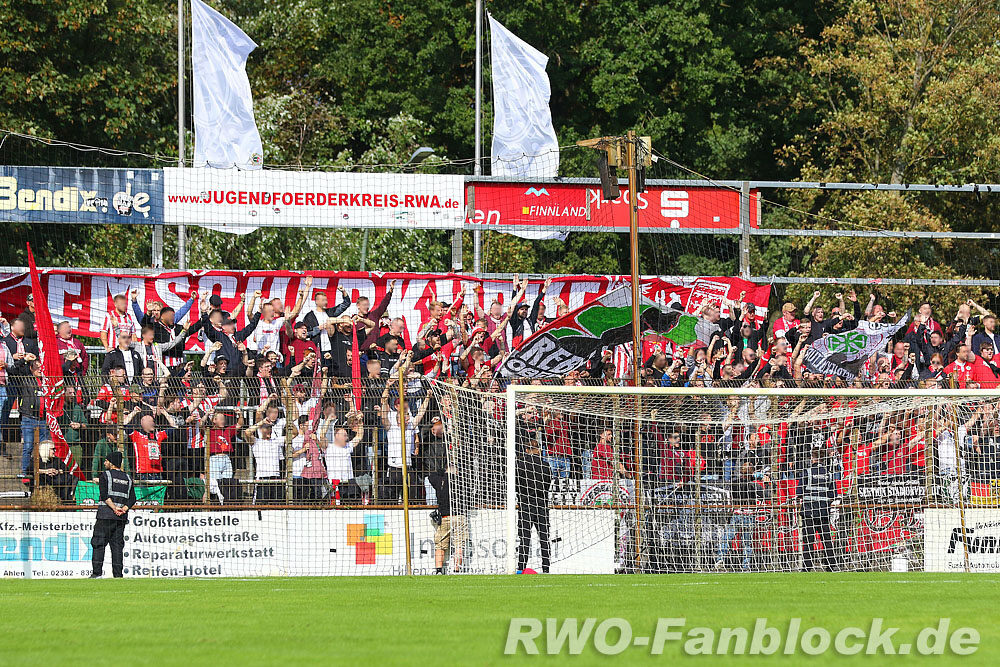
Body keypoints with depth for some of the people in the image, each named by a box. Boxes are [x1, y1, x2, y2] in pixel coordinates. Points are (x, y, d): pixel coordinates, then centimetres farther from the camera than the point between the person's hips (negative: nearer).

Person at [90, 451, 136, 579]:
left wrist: (114, 508, -15)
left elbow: (105, 495, -12)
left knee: (98, 544, -2)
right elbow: (132, 499, 8)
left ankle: (97, 572, -10)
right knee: (117, 545, 7)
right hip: (122, 518, 5)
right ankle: (118, 573, 1)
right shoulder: (127, 479, 16)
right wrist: (123, 509, -3)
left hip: (106, 515, -5)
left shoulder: (105, 475, 0)